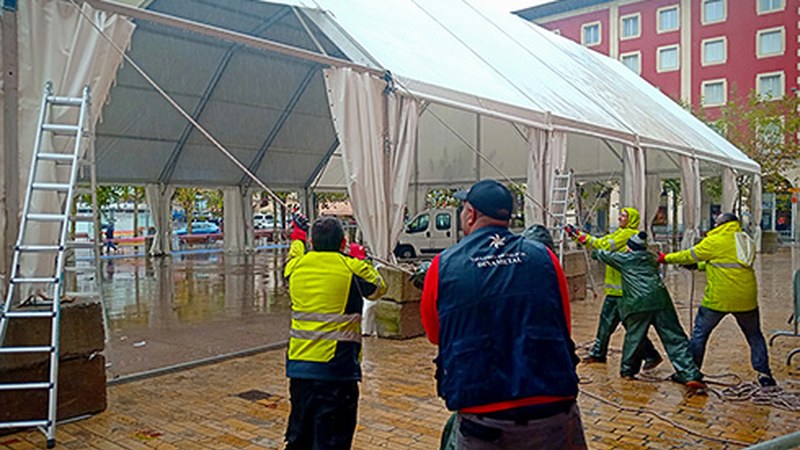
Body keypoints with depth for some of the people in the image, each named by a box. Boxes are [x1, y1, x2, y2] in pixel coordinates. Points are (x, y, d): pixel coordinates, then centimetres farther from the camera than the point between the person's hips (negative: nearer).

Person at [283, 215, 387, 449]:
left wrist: (297, 237, 46)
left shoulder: (296, 266, 4)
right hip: (337, 366, -5)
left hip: (298, 362, 5)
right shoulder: (353, 268, -8)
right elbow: (379, 288, 11)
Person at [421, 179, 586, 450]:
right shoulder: (544, 258, -1)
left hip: (480, 416, -1)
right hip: (553, 411, 2)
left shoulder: (443, 266, -5)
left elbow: (434, 335, 11)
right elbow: (564, 329, 11)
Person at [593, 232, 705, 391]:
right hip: (660, 298, 2)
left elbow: (605, 255, 27)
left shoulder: (624, 258, 13)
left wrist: (596, 253, 48)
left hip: (638, 303, -2)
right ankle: (690, 375, -6)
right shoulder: (651, 258, 22)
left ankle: (627, 370, 27)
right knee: (674, 338, 0)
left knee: (633, 336, 14)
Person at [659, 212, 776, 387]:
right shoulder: (747, 241, 13)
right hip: (746, 299, 5)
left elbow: (690, 256, 0)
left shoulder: (715, 241, -7)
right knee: (754, 336, 19)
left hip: (718, 299, -5)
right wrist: (700, 265, 26)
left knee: (699, 333, 7)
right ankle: (764, 373, 17)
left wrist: (666, 258, 14)